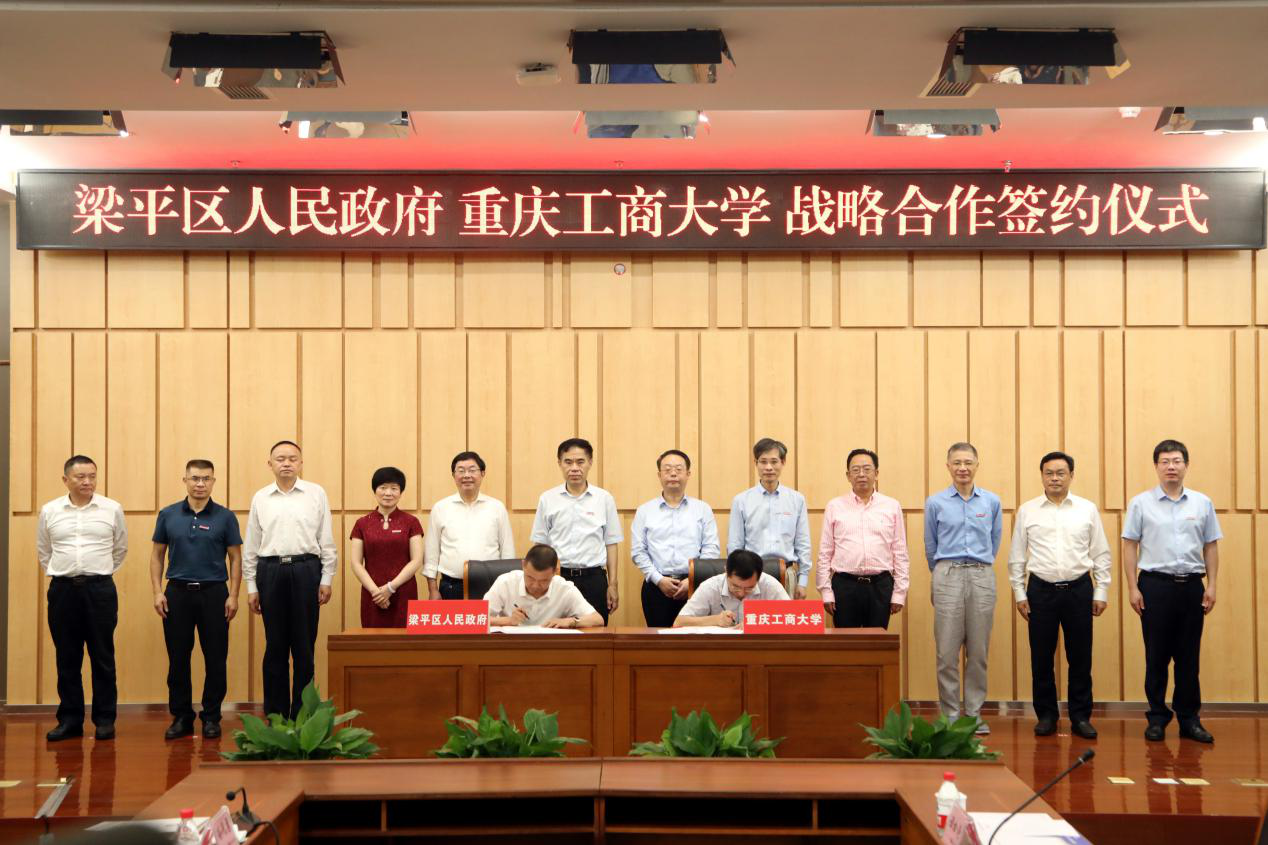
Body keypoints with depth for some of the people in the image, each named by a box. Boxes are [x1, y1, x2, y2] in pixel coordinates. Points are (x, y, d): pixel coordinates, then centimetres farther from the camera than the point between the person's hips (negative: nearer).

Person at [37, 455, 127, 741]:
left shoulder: (112, 509, 0)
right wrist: (60, 574, 14)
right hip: (62, 590, 2)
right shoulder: (49, 511, 4)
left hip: (100, 589, -1)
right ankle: (70, 720, 15)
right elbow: (43, 552, 17)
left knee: (102, 657, 3)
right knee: (67, 659, 7)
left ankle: (105, 720, 10)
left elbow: (120, 549, 12)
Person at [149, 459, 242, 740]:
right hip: (178, 592, 1)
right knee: (177, 658, 5)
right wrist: (157, 592, -1)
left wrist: (233, 595, -6)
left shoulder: (225, 517, 1)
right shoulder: (168, 515, 5)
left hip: (213, 592, -1)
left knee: (215, 659, 1)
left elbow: (235, 558, 2)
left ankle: (211, 717, 12)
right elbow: (157, 555, 8)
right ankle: (181, 717, 14)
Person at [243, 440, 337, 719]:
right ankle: (275, 715, 13)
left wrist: (326, 580, -1)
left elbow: (326, 541, 4)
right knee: (275, 646, 6)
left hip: (306, 570, -1)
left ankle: (302, 715, 9)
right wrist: (251, 587, 7)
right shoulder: (260, 498, 9)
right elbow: (251, 547, 11)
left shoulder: (316, 494, 4)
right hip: (270, 571, 1)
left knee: (304, 646, 1)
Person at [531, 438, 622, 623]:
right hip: (558, 577, 0)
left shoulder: (604, 499, 3)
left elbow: (611, 544, 6)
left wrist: (613, 585, 3)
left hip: (593, 579, 0)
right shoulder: (547, 499, 4)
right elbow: (540, 545, 8)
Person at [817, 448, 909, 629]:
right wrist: (826, 591, 0)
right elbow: (825, 553, 5)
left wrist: (899, 593, 2)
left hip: (880, 585, 1)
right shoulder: (835, 507, 6)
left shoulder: (892, 506, 7)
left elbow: (900, 553, 7)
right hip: (845, 585, 0)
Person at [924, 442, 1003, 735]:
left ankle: (974, 712, 13)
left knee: (978, 650, 4)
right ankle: (950, 714, 5)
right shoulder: (935, 503, 4)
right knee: (947, 650, -2)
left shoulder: (992, 501, 7)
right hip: (948, 576, -1)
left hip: (982, 577, 1)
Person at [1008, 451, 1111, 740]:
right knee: (1041, 657, 4)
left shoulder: (1087, 510, 4)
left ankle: (1081, 716, 14)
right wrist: (1019, 594, 3)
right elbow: (1016, 556, 6)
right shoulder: (1027, 511, 4)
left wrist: (1101, 592, 2)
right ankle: (1046, 716, 16)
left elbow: (1101, 554, 6)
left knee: (1080, 657, 4)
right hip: (1041, 589, 0)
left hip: (1078, 589, 0)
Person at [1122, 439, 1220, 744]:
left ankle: (1189, 719, 15)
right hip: (1155, 584, -2)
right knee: (1156, 657, 3)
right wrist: (1133, 588, -6)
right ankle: (1157, 718, 12)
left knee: (1188, 657, 7)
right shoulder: (1141, 503, 0)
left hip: (1191, 585, 2)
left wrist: (1211, 586, 2)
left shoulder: (1202, 503, 7)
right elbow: (1130, 547, 0)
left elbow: (1210, 547, 9)